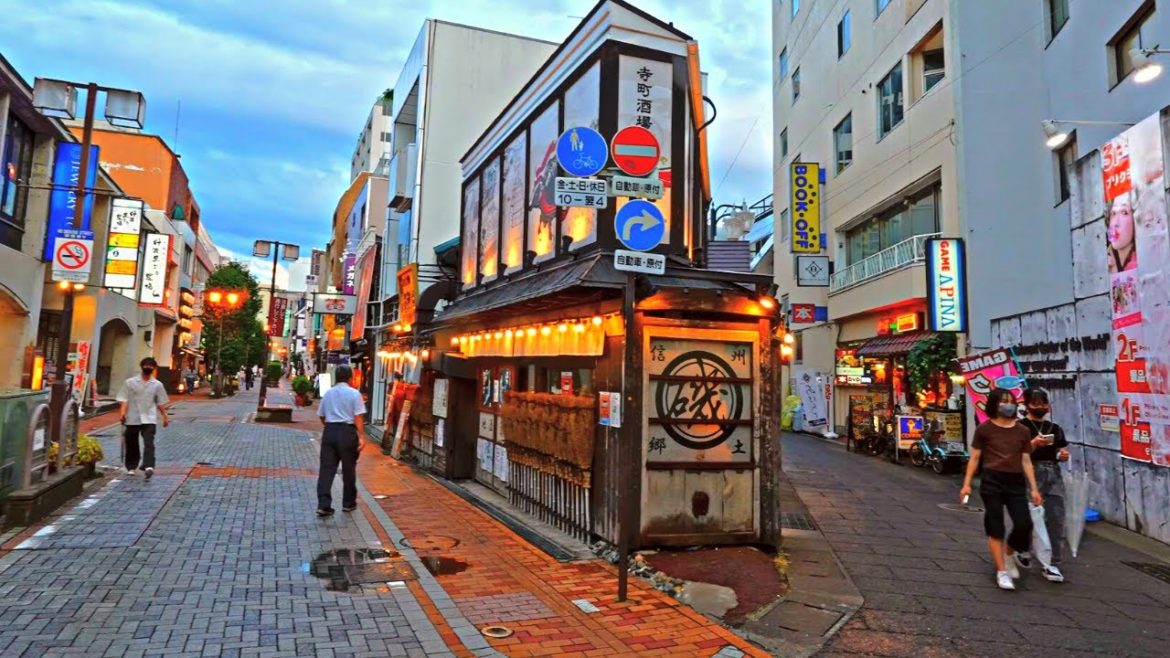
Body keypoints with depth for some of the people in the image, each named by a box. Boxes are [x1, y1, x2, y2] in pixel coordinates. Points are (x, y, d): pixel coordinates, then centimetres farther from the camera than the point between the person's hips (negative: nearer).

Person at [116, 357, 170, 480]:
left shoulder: (157, 385, 6)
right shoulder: (130, 382, 3)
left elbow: (160, 403, 11)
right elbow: (124, 399, -1)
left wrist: (165, 417, 8)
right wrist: (123, 413, -15)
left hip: (149, 419, -1)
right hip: (132, 419, 1)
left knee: (149, 443, -15)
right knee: (131, 444, 11)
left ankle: (148, 466, -25)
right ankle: (131, 467, 26)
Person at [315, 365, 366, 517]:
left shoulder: (328, 393, 11)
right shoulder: (354, 393, -4)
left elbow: (321, 416, 15)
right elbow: (358, 417, -11)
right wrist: (361, 436, -10)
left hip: (329, 431, 4)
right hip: (347, 432, -4)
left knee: (326, 469, 3)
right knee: (348, 469, 9)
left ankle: (323, 505, -4)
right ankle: (348, 503, 19)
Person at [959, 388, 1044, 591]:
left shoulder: (1022, 431, 8)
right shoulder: (984, 429, 0)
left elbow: (1026, 462, 10)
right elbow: (974, 458, 3)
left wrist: (1034, 488, 5)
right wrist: (967, 484, -2)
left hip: (1016, 482, 3)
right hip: (991, 481, -3)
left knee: (1024, 524, -6)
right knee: (995, 528, -1)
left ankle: (1009, 554, 26)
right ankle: (1002, 571, 9)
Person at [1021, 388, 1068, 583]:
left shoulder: (1055, 428, 16)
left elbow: (1062, 453, 22)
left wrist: (1064, 455, 0)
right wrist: (1033, 444, -21)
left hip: (1054, 474, 5)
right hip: (1032, 474, -5)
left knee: (1056, 520, 0)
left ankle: (1052, 564, 5)